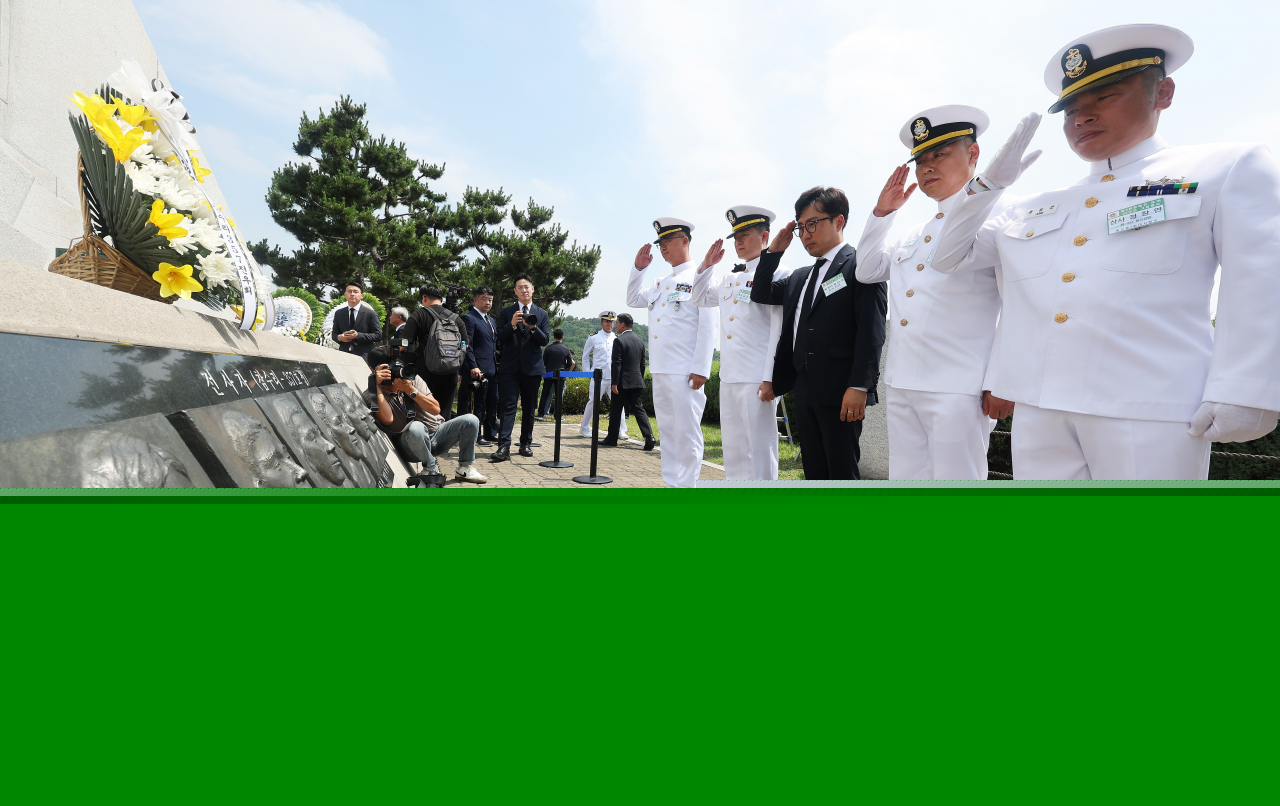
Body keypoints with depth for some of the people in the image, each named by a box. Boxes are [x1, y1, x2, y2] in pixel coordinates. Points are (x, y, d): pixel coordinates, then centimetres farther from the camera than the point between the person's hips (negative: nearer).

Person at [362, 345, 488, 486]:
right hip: (410, 446, -4)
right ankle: (431, 469, -14)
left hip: (436, 434, 4)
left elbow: (436, 409, -5)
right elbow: (387, 419, -24)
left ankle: (464, 469, 0)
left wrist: (410, 390, -16)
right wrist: (378, 386, -20)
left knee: (471, 420, -17)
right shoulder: (371, 395, -3)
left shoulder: (413, 379, 4)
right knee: (415, 427, -39)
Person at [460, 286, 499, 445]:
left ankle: (491, 433, 20)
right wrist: (473, 367, -20)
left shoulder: (490, 320, 21)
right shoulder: (468, 318, -6)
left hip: (492, 369, 8)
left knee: (493, 403, 11)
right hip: (479, 370, -8)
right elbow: (467, 345, -13)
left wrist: (498, 364, 13)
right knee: (478, 404, -2)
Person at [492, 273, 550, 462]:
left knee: (529, 409, 8)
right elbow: (500, 339, 0)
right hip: (510, 367, -2)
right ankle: (504, 447, -13)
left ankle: (526, 444, 18)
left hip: (532, 367, 2)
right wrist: (512, 325, -17)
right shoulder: (506, 312, 8)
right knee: (507, 407, -9)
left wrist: (533, 327, -15)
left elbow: (544, 340, 2)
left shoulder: (541, 314, 11)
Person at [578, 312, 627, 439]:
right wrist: (588, 373, 6)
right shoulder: (593, 338, 4)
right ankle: (584, 429, 14)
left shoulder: (617, 339, 11)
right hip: (598, 377, -2)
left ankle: (621, 430, 6)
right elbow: (585, 356, 12)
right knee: (592, 402, -1)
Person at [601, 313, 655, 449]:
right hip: (637, 382, 6)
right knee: (639, 409, 4)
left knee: (616, 411, 6)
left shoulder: (619, 340, -11)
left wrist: (614, 383, -14)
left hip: (622, 382, -6)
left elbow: (616, 364, -15)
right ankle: (649, 437, -9)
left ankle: (612, 439, 15)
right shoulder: (640, 341, 11)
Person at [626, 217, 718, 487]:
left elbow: (708, 326, -10)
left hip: (685, 371, -8)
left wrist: (701, 369, -17)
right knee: (668, 431, 12)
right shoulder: (660, 279, 19)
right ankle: (672, 484, 21)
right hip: (660, 370, 8)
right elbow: (634, 300, 24)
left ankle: (686, 487, 4)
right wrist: (639, 268, 11)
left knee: (687, 432, -4)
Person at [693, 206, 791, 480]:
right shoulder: (730, 277, 17)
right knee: (733, 448, 13)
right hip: (729, 377, 8)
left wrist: (771, 378, -17)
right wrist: (707, 265, 18)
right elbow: (700, 298, 32)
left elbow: (781, 330, -12)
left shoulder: (778, 273, -4)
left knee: (759, 449, -2)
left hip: (757, 380, -7)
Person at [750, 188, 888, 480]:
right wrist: (773, 251, 14)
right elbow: (760, 294, 25)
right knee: (814, 473, 13)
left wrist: (860, 386, -20)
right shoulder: (800, 277, 20)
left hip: (840, 391, -7)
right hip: (805, 392, 8)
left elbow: (872, 330, -12)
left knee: (843, 473, -3)